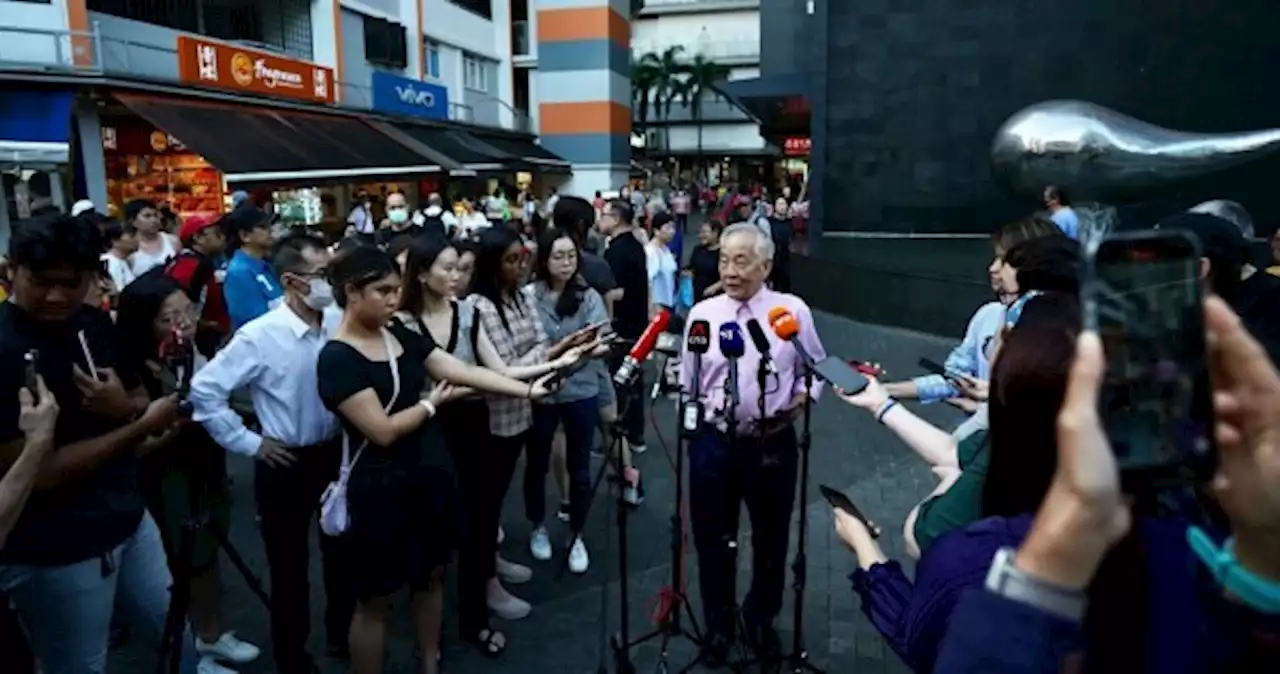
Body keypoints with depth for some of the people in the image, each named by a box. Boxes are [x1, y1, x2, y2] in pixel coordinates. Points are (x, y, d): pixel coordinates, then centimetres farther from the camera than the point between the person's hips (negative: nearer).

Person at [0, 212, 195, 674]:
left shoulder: (96, 325, 0)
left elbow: (146, 406, 8)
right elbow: (37, 474, -23)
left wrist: (123, 407, -15)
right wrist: (139, 425, -20)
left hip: (130, 524, 7)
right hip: (54, 556, -6)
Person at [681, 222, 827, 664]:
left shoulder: (793, 310, -4)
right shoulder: (702, 312, 1)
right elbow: (687, 381, 8)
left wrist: (797, 405, -10)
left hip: (773, 443, 0)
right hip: (713, 442, 1)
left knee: (771, 537, 17)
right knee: (712, 537, 14)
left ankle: (761, 617, 44)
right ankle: (717, 623, 38)